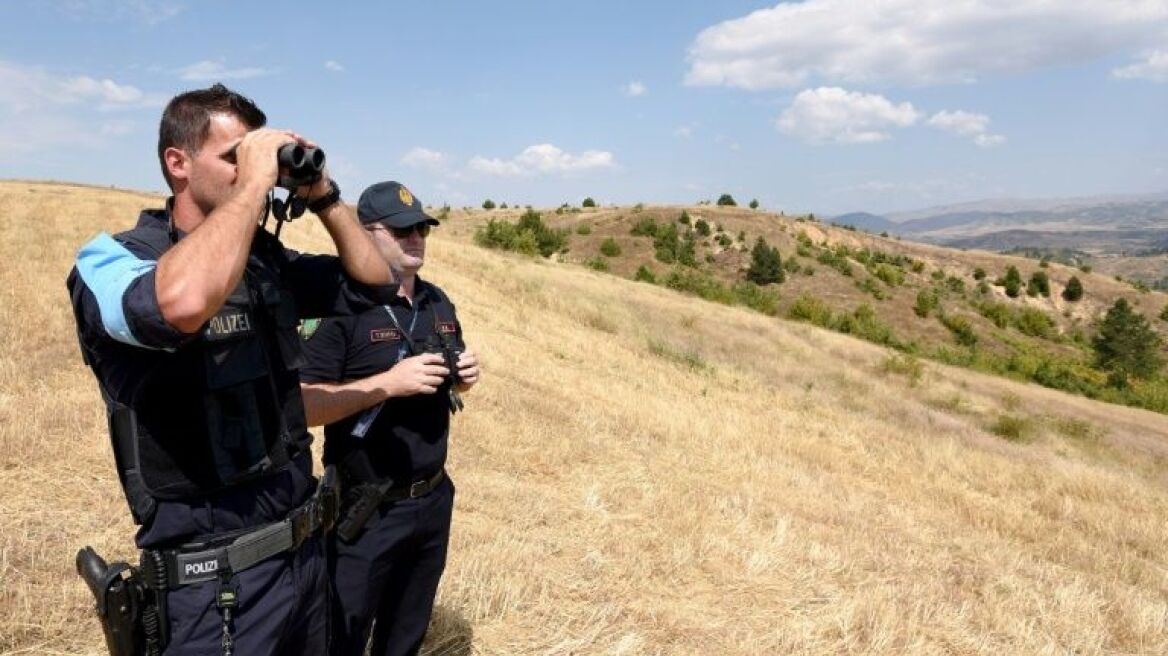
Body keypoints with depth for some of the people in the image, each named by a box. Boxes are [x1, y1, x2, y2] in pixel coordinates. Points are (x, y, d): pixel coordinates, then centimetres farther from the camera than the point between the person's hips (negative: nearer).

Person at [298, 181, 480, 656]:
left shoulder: (439, 303, 6)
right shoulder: (339, 306, -14)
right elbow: (302, 405, -18)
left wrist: (464, 376, -4)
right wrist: (388, 383, -26)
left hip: (434, 501, 6)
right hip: (367, 511, -6)